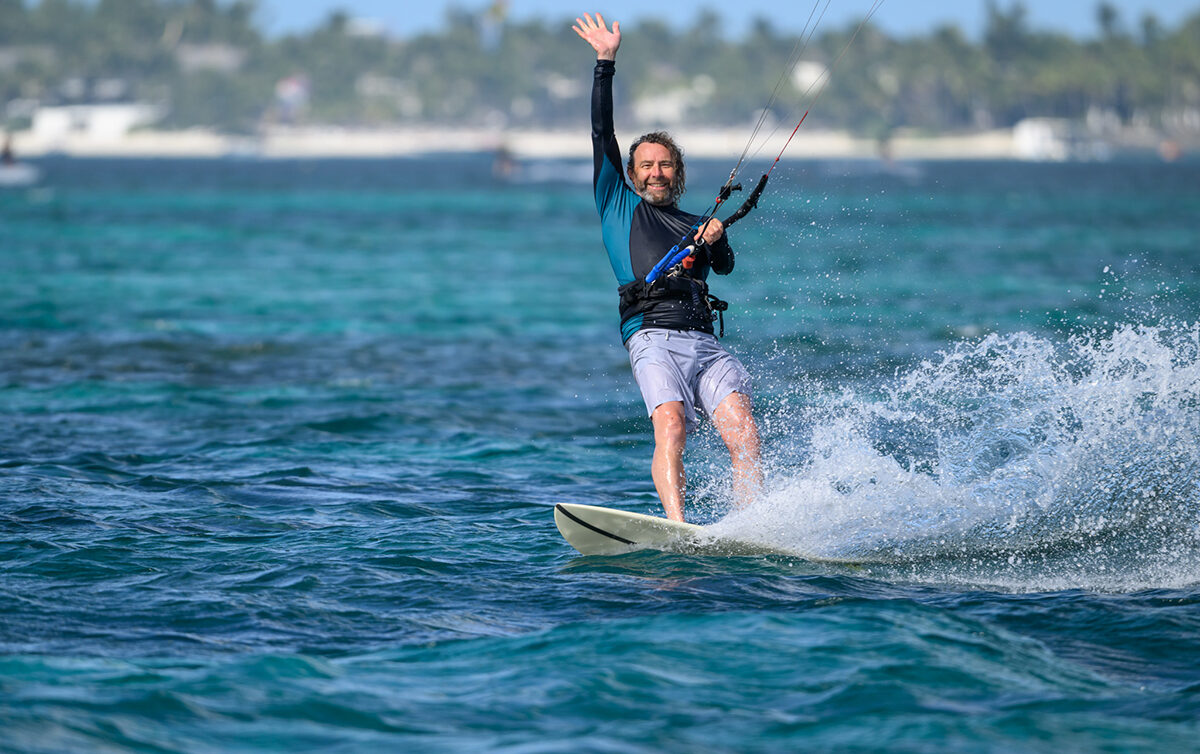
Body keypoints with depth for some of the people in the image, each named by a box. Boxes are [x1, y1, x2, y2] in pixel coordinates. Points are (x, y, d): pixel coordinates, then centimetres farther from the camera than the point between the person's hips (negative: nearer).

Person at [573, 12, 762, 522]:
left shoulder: (697, 226, 31)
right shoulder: (619, 206, 23)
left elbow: (724, 267, 15)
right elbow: (602, 133, 18)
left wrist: (717, 239, -7)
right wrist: (605, 63, 13)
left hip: (706, 342, 4)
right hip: (653, 338, -3)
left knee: (743, 435, -18)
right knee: (670, 427, -27)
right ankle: (678, 534, -41)